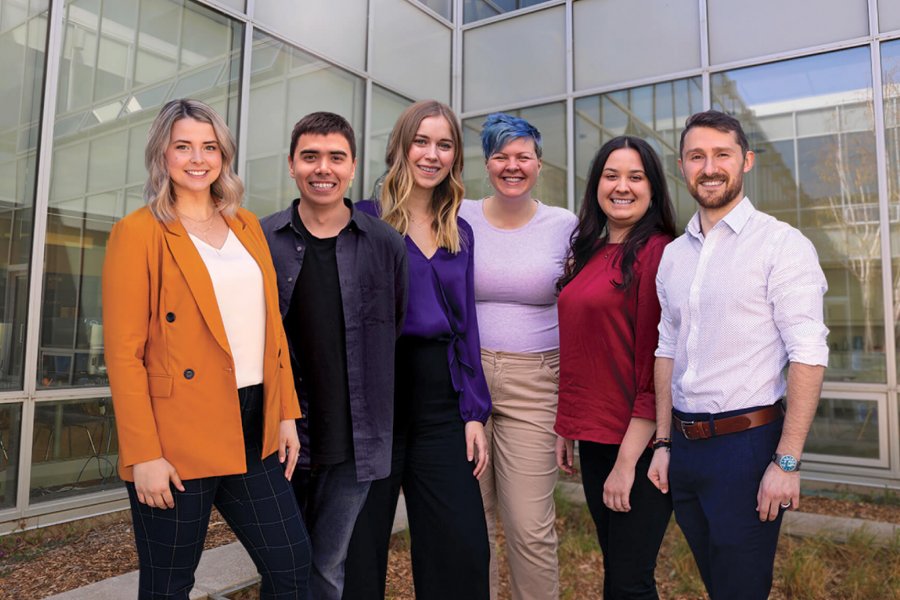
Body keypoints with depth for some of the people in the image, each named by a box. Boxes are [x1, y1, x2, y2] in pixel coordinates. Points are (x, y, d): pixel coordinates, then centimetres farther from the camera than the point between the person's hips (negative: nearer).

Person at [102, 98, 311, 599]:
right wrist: (143, 455, -13)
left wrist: (286, 413, 7)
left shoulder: (246, 225, 11)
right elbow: (124, 352, -9)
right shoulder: (139, 232, -5)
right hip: (180, 437, -5)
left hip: (253, 430, 5)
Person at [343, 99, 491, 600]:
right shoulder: (365, 219, -2)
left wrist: (475, 412, 7)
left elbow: (466, 326, 12)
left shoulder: (460, 233, 12)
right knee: (361, 550, 9)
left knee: (464, 550, 2)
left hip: (439, 397, 4)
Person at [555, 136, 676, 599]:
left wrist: (628, 459, -16)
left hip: (638, 443, -7)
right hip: (593, 436, 7)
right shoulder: (587, 253, 10)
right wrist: (566, 429, 10)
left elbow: (658, 363, -16)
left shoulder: (659, 253, -12)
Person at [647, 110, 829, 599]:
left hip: (746, 444, -5)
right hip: (685, 446, 6)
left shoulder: (782, 244, -8)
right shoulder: (674, 255, 9)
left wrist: (786, 462, -17)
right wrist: (663, 444, 9)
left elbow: (808, 357, -14)